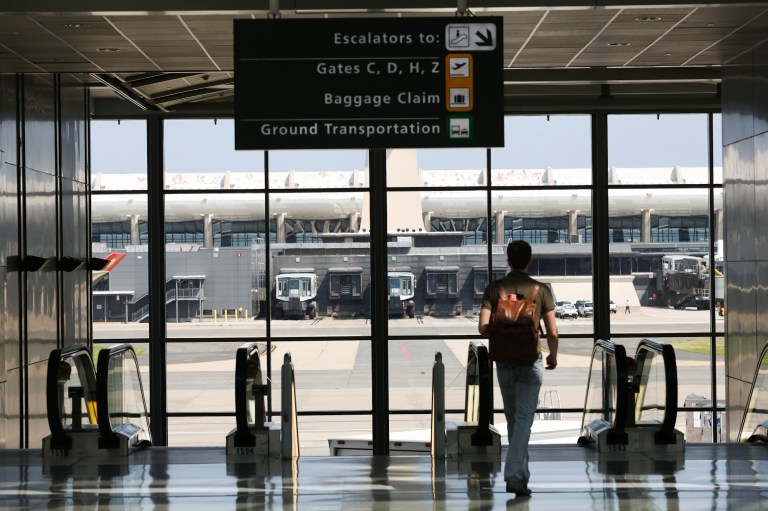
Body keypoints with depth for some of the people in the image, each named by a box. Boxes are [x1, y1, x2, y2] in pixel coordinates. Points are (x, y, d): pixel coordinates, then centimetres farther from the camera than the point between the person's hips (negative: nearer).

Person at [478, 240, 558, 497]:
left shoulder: (494, 289, -1)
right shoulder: (541, 290, -4)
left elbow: (483, 327, -6)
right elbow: (552, 331, -3)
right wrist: (553, 355, 15)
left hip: (504, 360, 2)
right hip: (530, 360, -2)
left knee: (512, 418, 15)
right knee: (524, 419, -4)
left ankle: (522, 473, 24)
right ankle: (514, 474, -16)